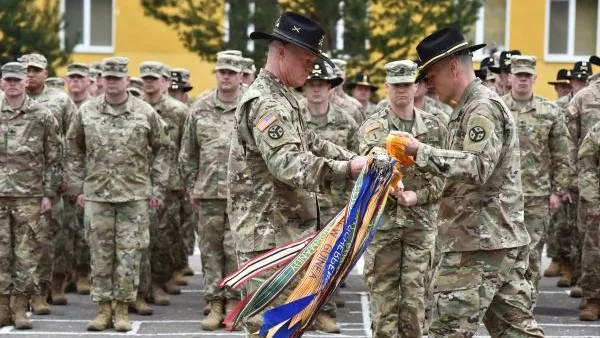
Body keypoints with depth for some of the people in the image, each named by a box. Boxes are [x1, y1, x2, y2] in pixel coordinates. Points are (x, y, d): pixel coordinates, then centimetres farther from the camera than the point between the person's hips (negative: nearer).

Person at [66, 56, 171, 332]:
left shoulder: (145, 112, 0)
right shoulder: (86, 112, 3)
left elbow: (162, 149, 7)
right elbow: (74, 149, 11)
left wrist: (158, 188, 3)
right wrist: (77, 187, 7)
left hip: (135, 195, -1)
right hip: (97, 194, 1)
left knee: (129, 253, -1)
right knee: (100, 253, 4)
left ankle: (122, 309, 8)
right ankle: (103, 308, 12)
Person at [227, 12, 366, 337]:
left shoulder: (280, 98, 18)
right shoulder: (265, 102, -17)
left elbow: (310, 143, 22)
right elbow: (290, 165, -28)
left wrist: (357, 159, 8)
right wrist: (347, 169, -31)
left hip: (285, 231, 11)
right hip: (270, 236, -11)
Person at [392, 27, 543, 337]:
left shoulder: (483, 108, -12)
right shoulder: (470, 108, 19)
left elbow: (476, 167, -24)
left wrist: (421, 151, -21)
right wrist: (418, 159, 12)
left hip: (480, 243, -10)